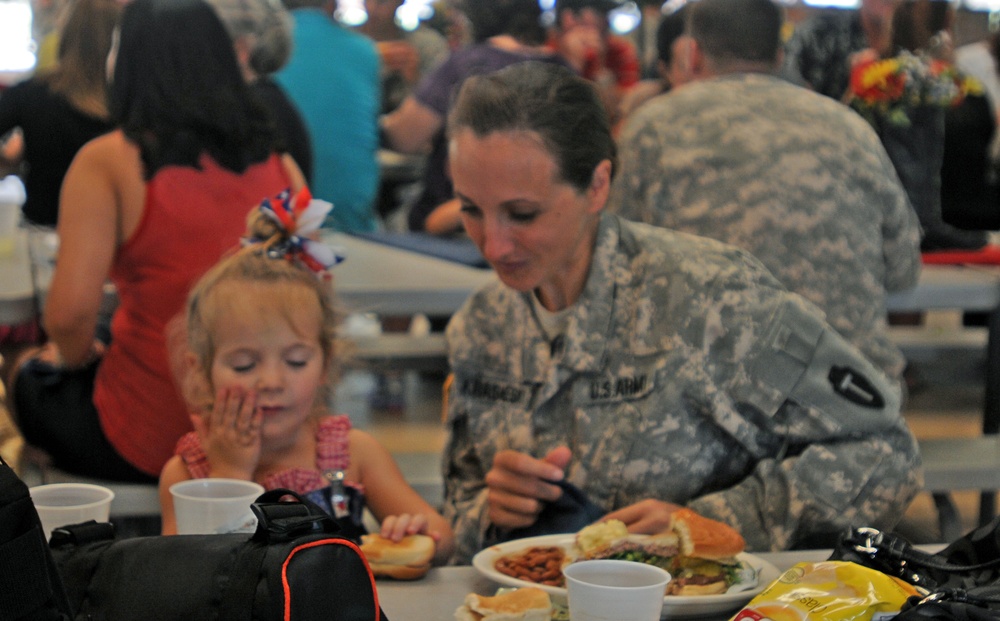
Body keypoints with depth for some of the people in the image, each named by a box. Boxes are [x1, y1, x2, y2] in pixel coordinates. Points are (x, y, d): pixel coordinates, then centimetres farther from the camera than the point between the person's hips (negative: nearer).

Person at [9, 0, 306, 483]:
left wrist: (74, 356, 4)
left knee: (33, 377, 29)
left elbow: (70, 311, -18)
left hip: (146, 443, -5)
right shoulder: (280, 165, 2)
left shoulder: (105, 162, -11)